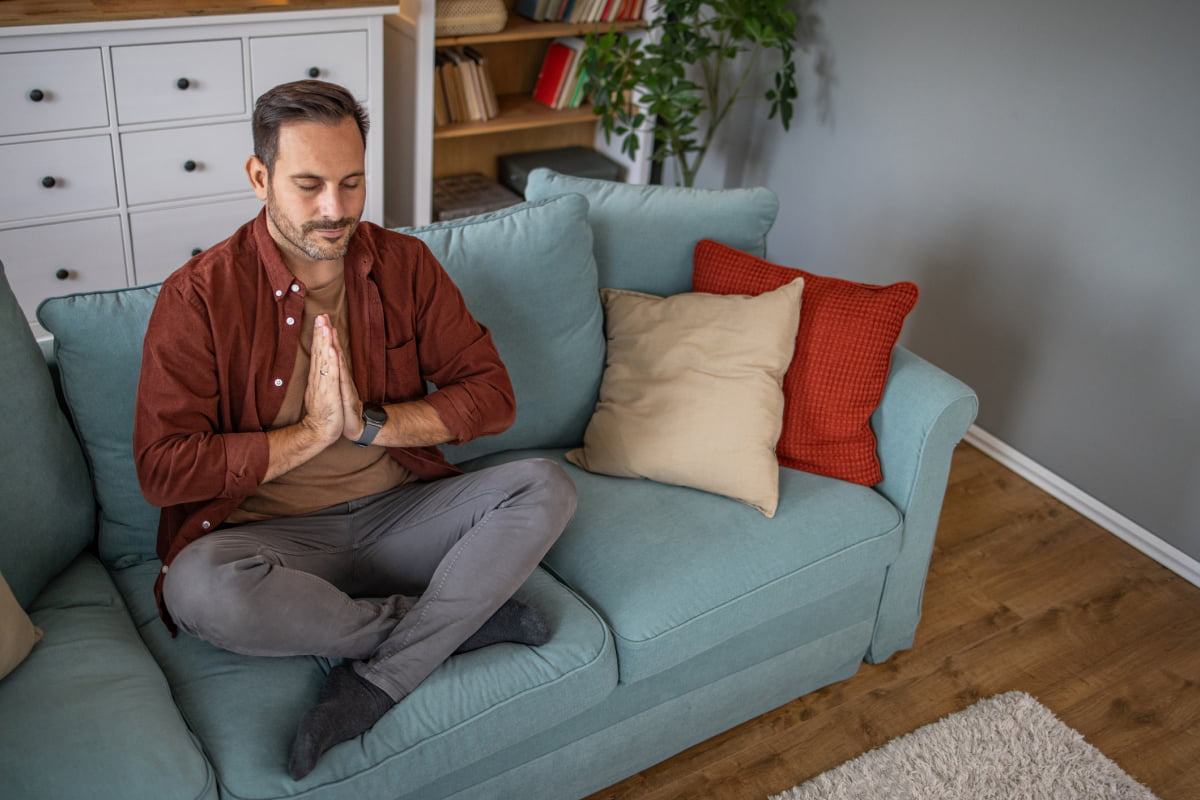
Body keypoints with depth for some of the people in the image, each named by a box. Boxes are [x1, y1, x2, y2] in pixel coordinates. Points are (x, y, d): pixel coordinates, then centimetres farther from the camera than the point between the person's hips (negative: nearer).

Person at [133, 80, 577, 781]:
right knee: (198, 587, -36)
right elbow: (164, 470, -13)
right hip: (275, 535, -2)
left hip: (400, 512, 3)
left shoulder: (405, 264, 2)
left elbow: (492, 396, -1)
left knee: (546, 486, -20)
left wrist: (369, 424, -14)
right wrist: (313, 432, -15)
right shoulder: (201, 295, -8)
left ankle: (376, 680, -25)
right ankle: (466, 619, -18)